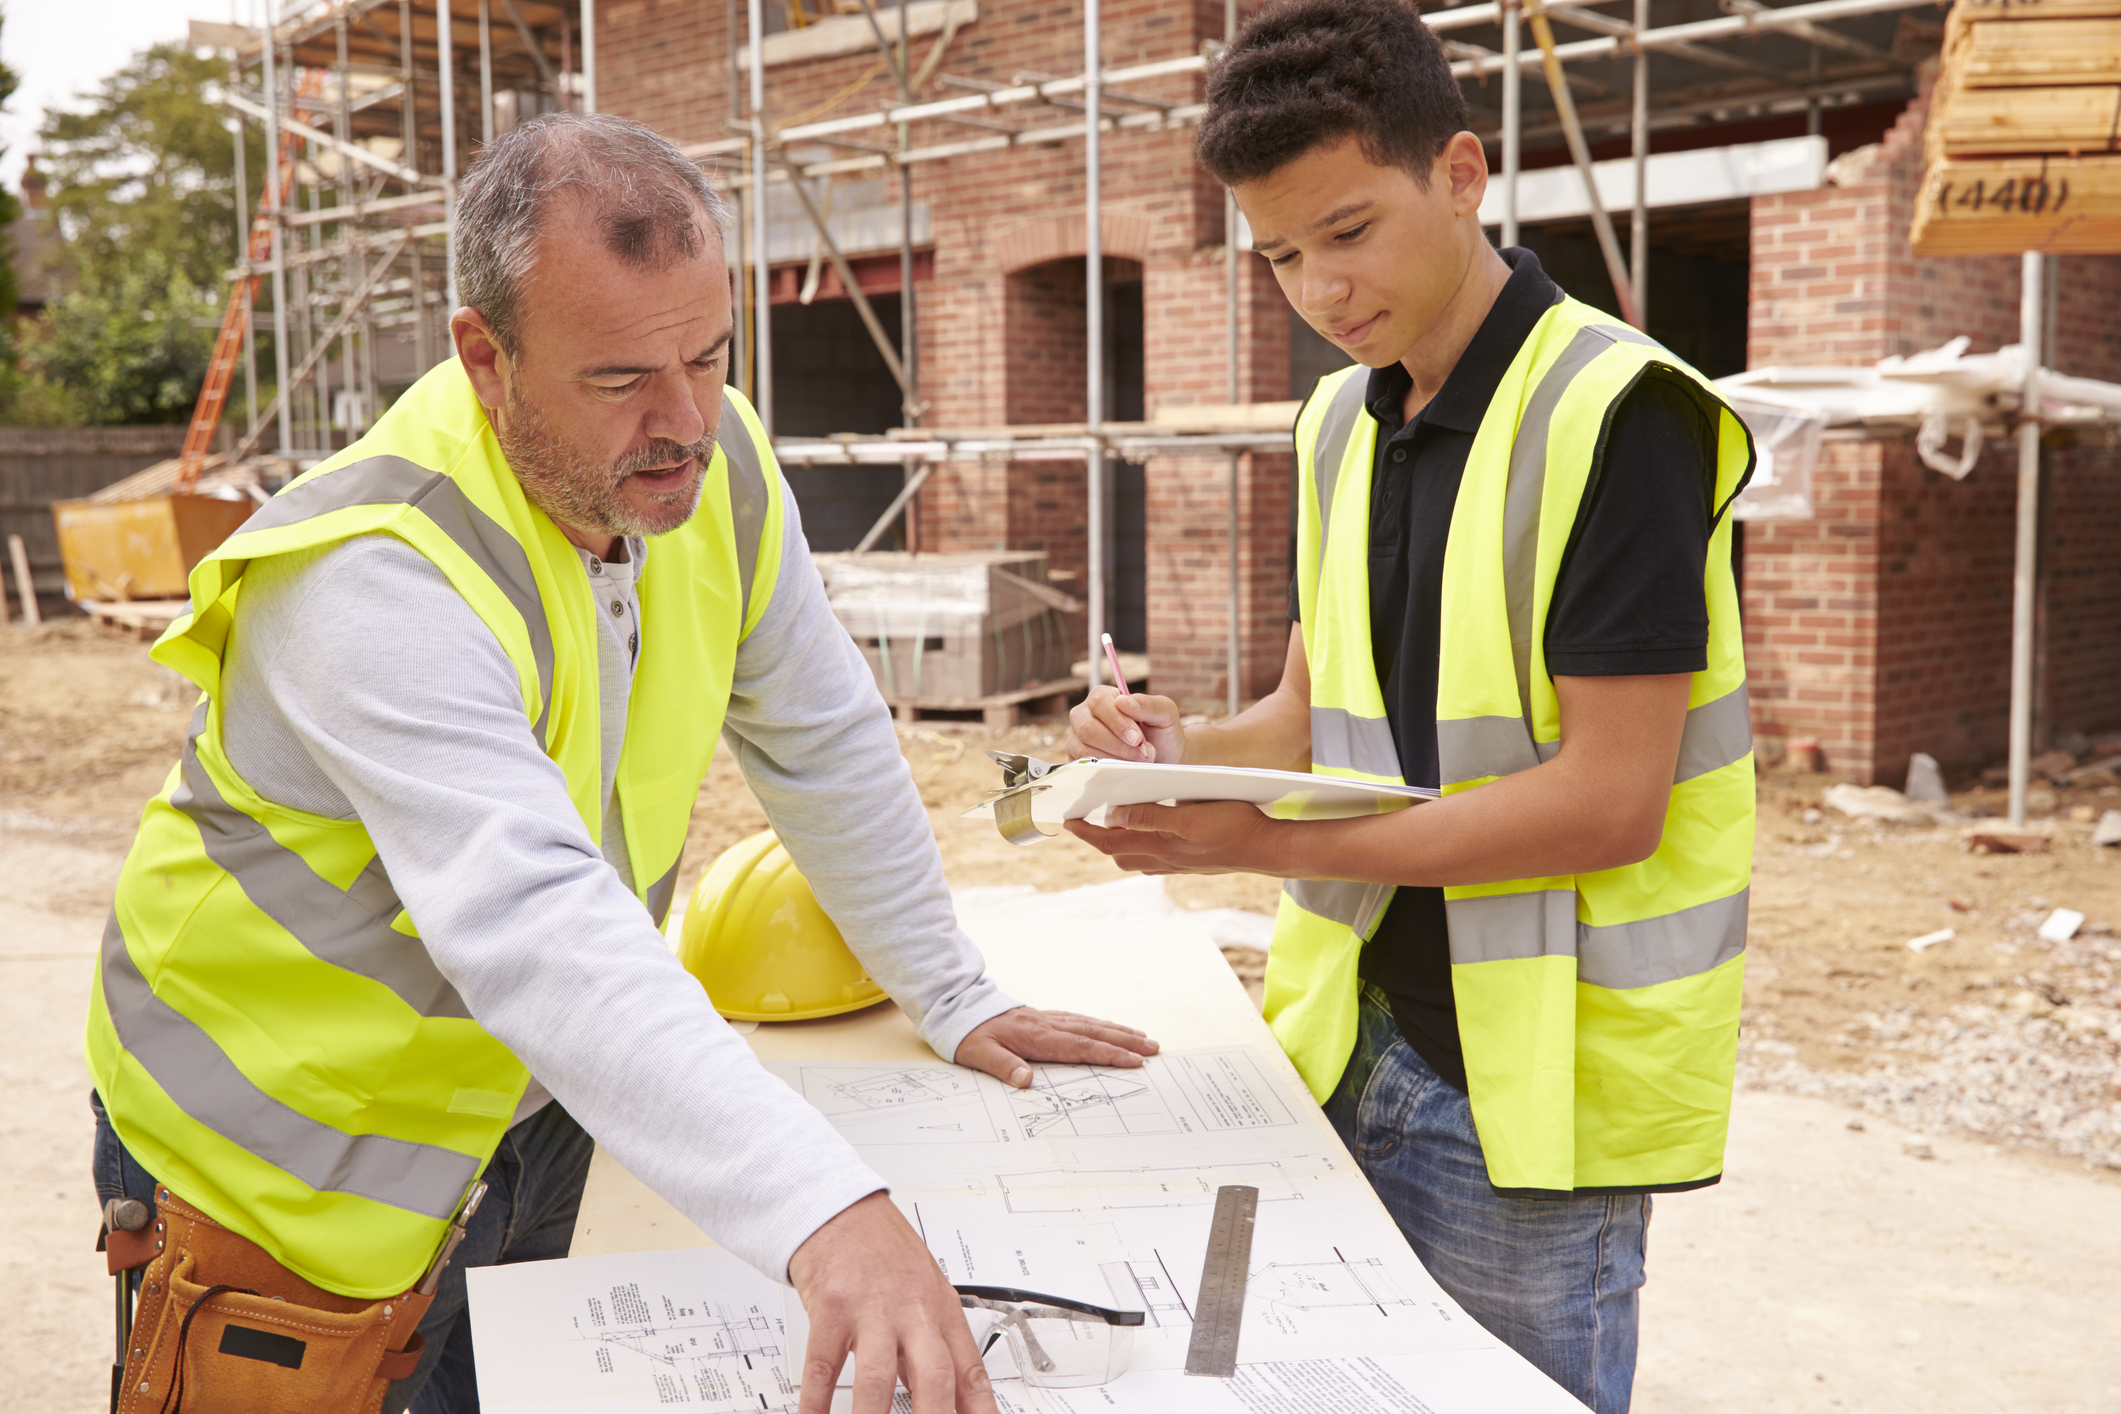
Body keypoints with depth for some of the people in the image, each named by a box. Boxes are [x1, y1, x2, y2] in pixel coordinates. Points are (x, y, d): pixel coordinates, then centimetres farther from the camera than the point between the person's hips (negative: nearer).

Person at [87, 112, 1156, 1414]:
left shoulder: (714, 467, -11)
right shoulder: (380, 583, -33)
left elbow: (825, 745, 2)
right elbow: (532, 927, -47)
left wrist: (954, 998, 5)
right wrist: (825, 1216, -57)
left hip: (521, 1110, 6)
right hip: (284, 1157, -6)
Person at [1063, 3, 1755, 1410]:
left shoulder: (1613, 413, -15)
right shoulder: (1341, 424, 8)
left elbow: (1608, 801, -20)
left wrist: (1269, 844, -22)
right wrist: (1191, 752, -7)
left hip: (1533, 1077, -7)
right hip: (1361, 1039, 7)